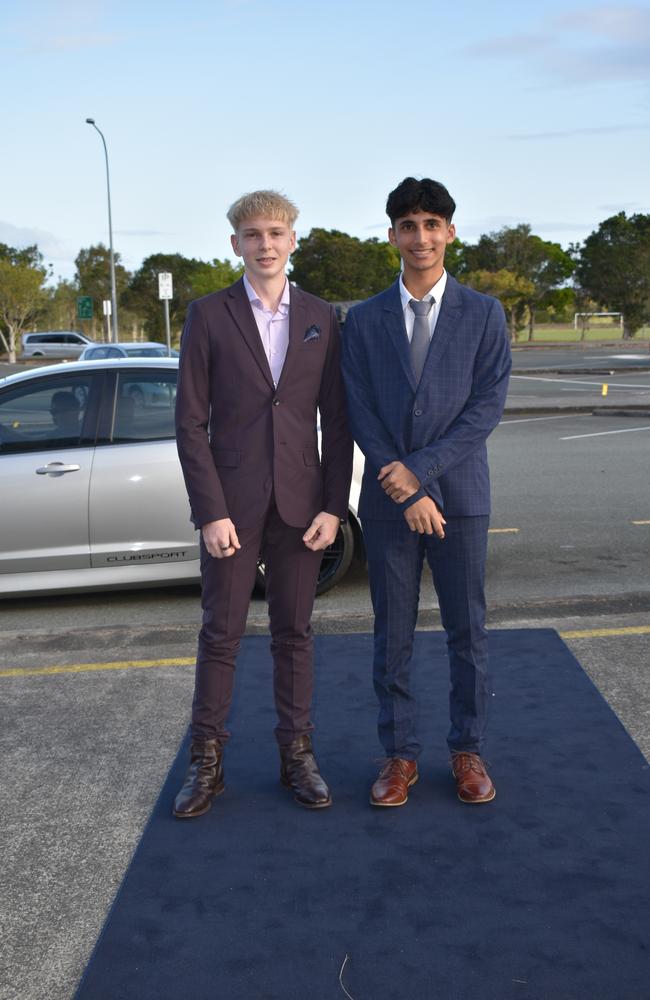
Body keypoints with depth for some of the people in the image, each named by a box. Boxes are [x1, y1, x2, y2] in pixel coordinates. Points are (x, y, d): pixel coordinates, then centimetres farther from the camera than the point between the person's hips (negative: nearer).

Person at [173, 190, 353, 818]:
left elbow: (336, 421, 6)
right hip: (231, 505, -2)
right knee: (220, 636, 5)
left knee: (294, 635, 10)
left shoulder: (320, 318, 7)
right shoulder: (209, 315, 0)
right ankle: (207, 761, 18)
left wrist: (334, 506, -2)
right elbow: (190, 422, -4)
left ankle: (296, 753, 22)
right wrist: (210, 511, -10)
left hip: (300, 506, 2)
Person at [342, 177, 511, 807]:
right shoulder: (364, 320, 5)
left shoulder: (483, 315, 3)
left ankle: (467, 750, 24)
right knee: (392, 637, 8)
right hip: (387, 501, 1)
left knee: (467, 632, 8)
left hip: (460, 495, -1)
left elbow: (488, 406, -5)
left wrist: (421, 467, -14)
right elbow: (360, 414, -1)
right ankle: (399, 754, 21)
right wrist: (405, 490, -11)